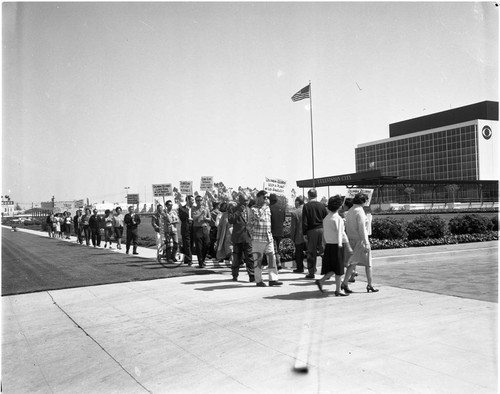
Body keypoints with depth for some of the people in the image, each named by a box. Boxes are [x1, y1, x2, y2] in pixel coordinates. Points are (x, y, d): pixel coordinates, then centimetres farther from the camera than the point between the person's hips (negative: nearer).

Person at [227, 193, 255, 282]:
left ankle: (252, 276, -1)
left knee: (250, 257, -3)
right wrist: (239, 211, -18)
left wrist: (252, 233, 14)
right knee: (237, 258, 7)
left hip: (248, 237, 3)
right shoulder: (232, 209, -1)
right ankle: (235, 275, 23)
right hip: (237, 237, -3)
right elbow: (230, 220, -15)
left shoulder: (248, 210, 15)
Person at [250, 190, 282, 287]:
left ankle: (273, 279, 5)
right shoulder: (253, 208, -6)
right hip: (257, 238, -6)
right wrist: (264, 206, -17)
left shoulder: (267, 208, 15)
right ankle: (259, 281, 10)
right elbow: (258, 217, -25)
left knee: (272, 258, 1)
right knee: (258, 260, 2)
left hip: (268, 238, 6)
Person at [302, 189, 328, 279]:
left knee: (311, 253, 4)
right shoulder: (321, 205, 3)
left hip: (311, 231, -2)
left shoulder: (306, 206, -5)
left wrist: (304, 233, -3)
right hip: (321, 229, 3)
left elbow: (304, 221, -7)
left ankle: (311, 272, 8)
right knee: (323, 250, 9)